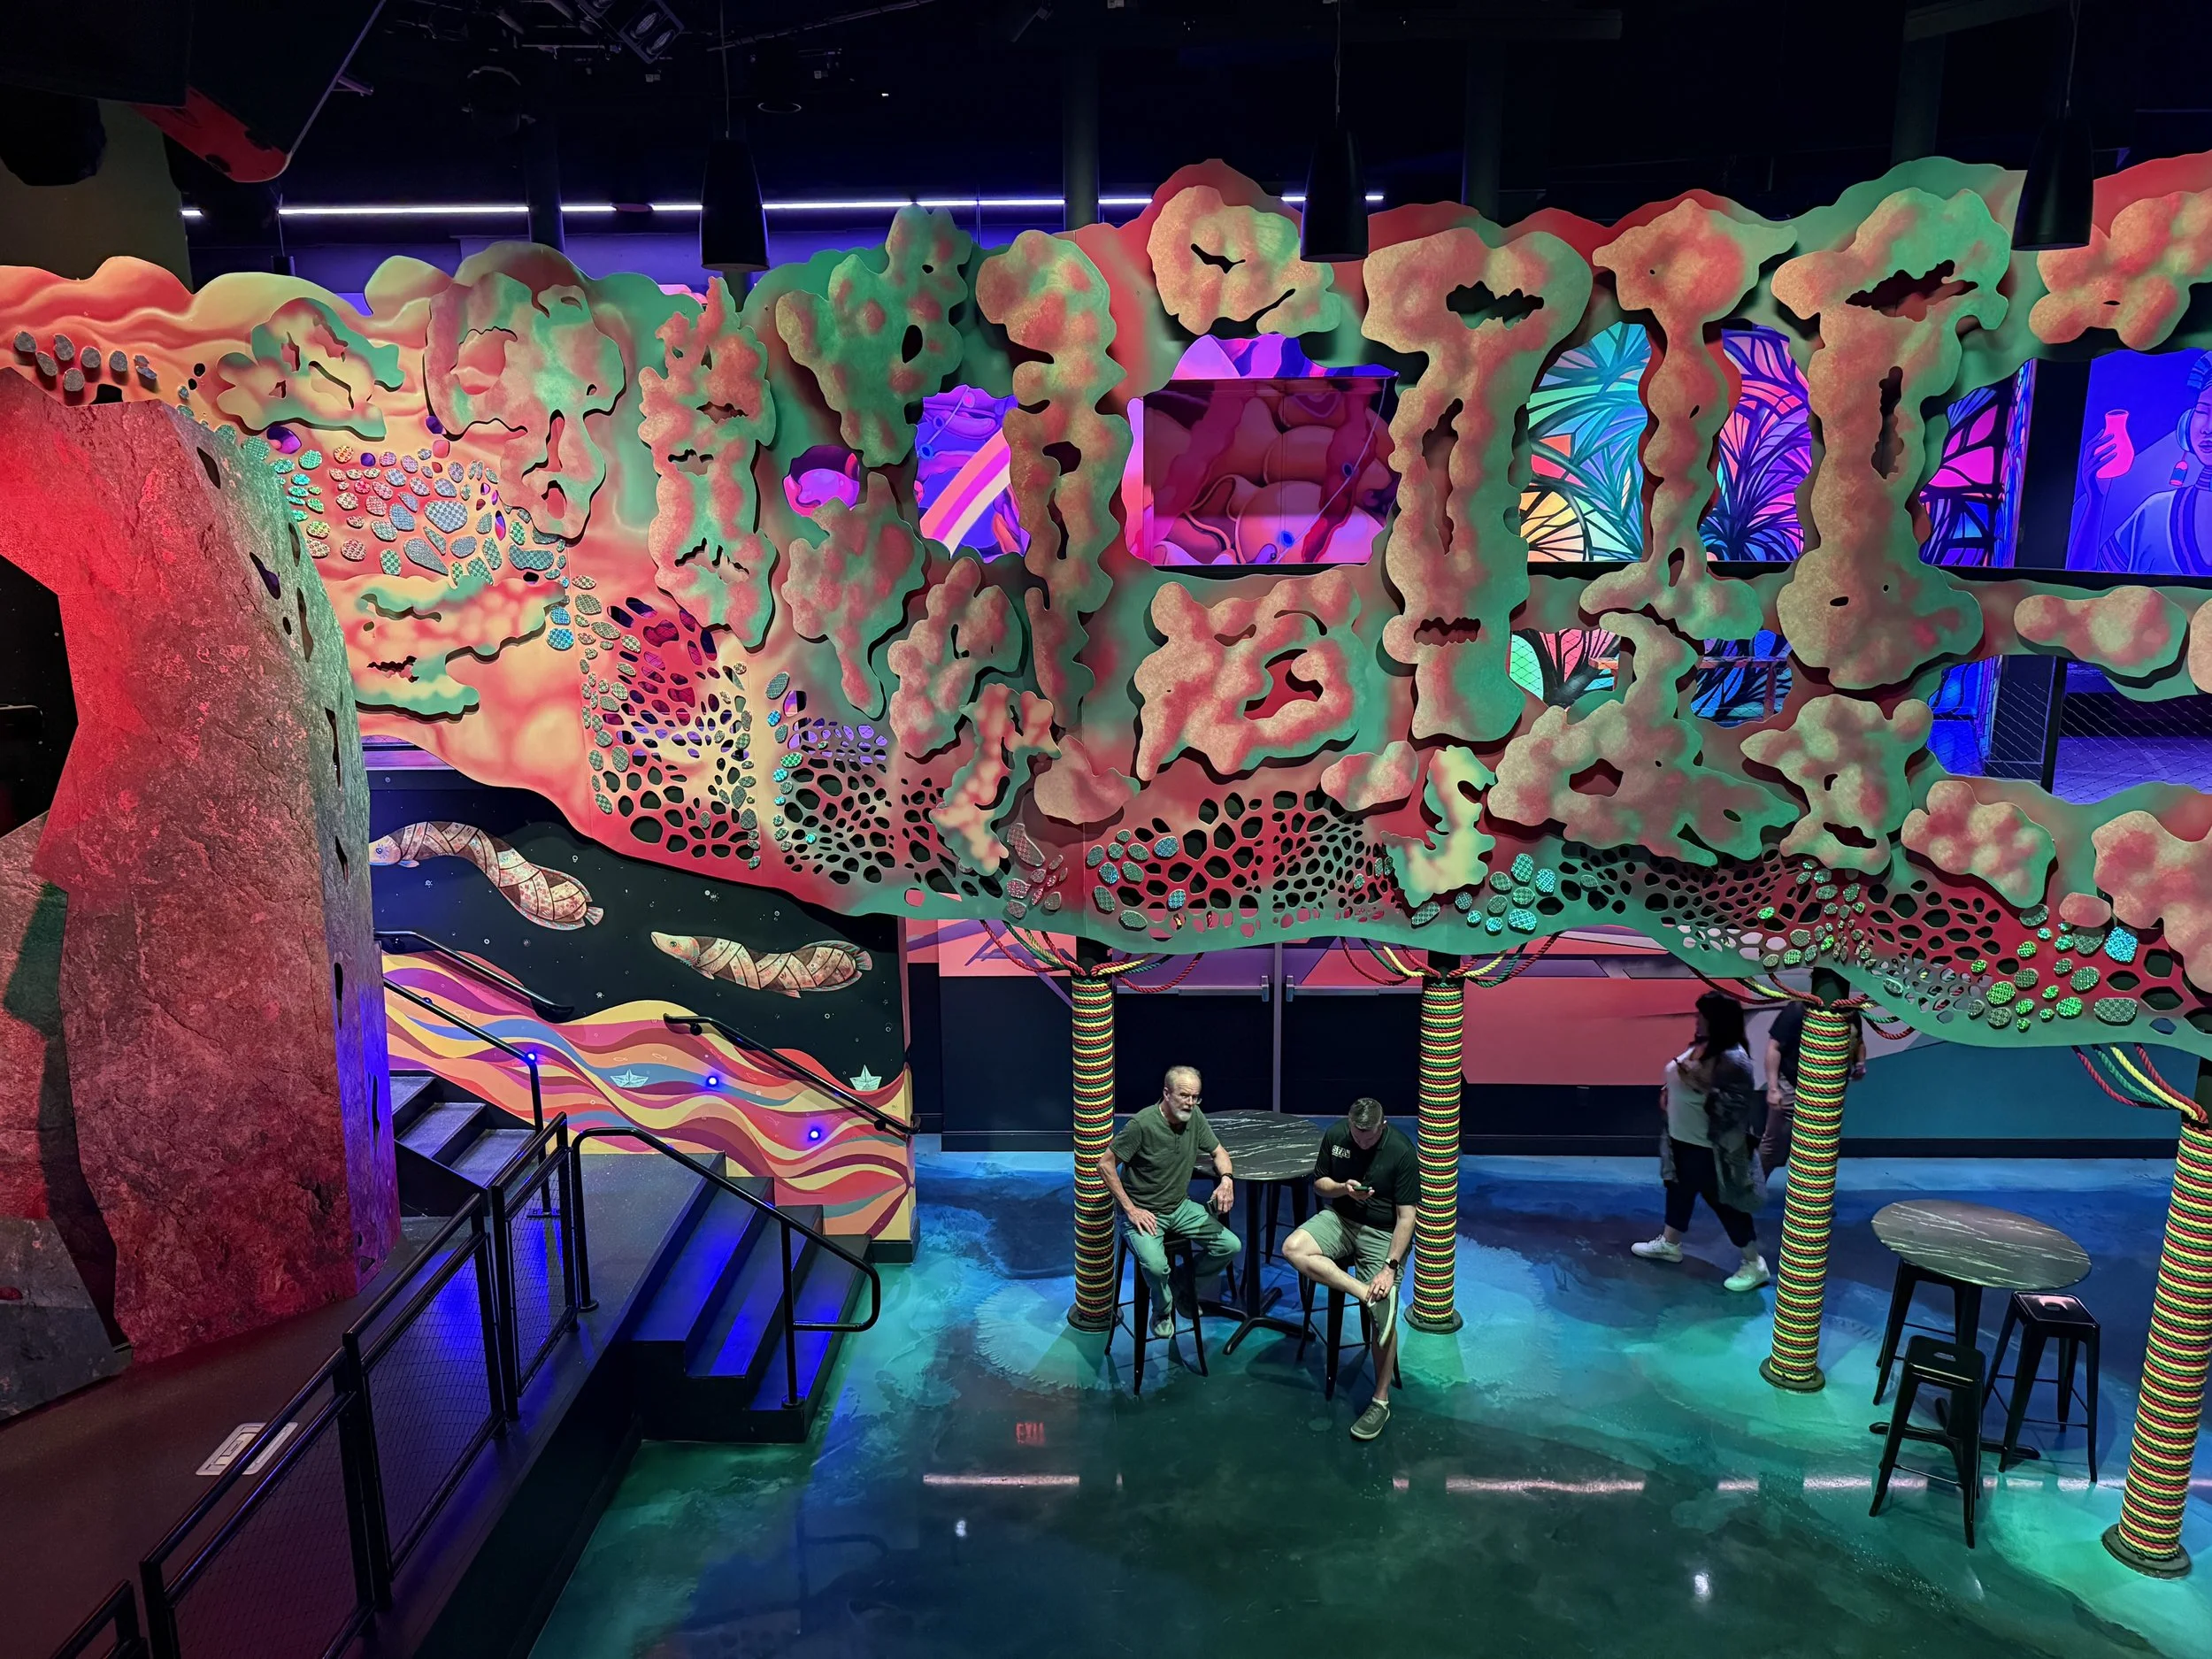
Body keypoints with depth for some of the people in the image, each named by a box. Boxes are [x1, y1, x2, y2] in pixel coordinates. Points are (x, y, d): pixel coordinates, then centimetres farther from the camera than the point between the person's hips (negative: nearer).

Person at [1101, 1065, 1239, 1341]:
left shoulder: (1194, 1117, -3)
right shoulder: (1142, 1124, -22)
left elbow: (1219, 1151, 13)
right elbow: (1105, 1164, -16)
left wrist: (1226, 1179, -10)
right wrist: (1131, 1209, -16)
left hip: (1180, 1207, 7)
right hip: (1143, 1213, -6)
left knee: (1230, 1246, -7)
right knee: (1155, 1265, -32)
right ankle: (1163, 1311, 3)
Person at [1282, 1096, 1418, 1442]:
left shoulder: (1402, 1152, -18)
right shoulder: (1335, 1136, -6)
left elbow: (1407, 1216, -16)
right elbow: (1319, 1183, 7)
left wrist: (1391, 1267, -23)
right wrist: (1343, 1188, -16)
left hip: (1383, 1233, -4)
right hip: (1340, 1218, 4)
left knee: (1383, 1316, -14)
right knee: (1293, 1248, -25)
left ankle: (1381, 1401, 3)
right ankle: (1369, 1295, -25)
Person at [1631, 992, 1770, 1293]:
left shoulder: (1734, 1060, -26)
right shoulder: (1699, 1044, 2)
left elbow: (1734, 1108, -29)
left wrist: (1701, 1086, -35)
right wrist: (1668, 1089, 4)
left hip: (1711, 1149, -9)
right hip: (1682, 1138, 9)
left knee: (1724, 1202, 3)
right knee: (1679, 1189, 23)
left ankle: (1755, 1265, 19)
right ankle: (1670, 1244, 42)